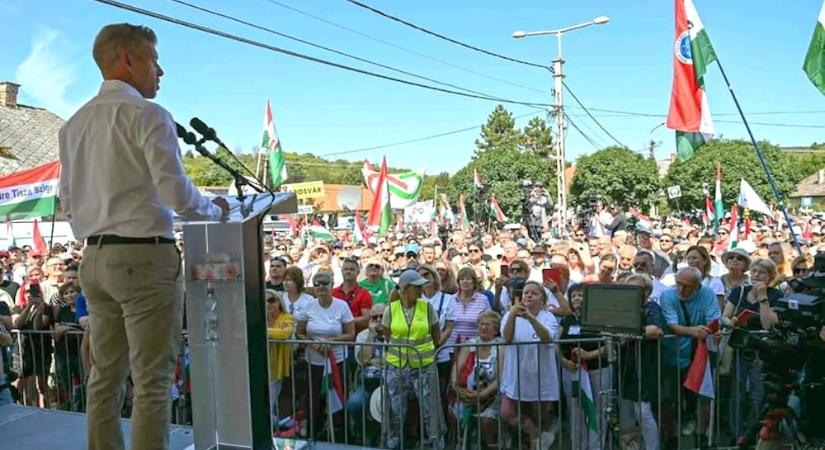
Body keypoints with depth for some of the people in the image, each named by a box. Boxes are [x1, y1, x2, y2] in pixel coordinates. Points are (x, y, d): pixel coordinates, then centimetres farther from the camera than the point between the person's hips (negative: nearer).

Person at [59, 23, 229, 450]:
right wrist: (214, 209, 0)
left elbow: (68, 202, 18)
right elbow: (176, 193, -17)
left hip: (94, 258, 8)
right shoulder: (146, 115, -9)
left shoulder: (74, 123, 15)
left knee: (105, 374, 14)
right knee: (151, 380, -3)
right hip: (145, 256, -8)